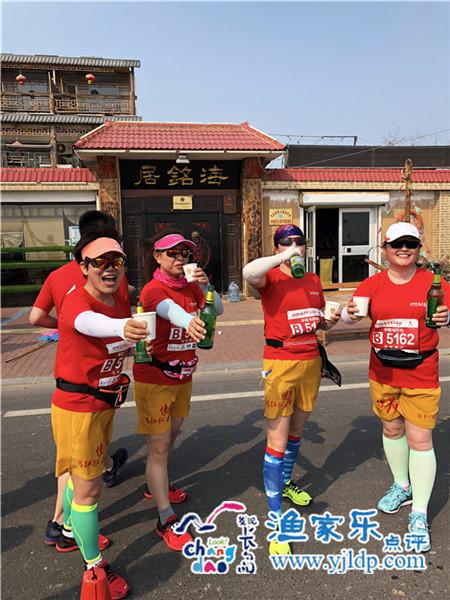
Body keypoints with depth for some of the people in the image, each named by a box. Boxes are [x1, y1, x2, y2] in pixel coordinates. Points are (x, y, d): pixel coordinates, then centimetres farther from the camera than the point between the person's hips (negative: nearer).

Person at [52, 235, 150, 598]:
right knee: (89, 487, 5)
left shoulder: (122, 302, -1)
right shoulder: (76, 302, -25)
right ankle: (95, 566, 26)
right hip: (77, 407, -7)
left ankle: (70, 531, 52)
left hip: (105, 403, 8)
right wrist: (123, 328, -70)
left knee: (82, 474, 26)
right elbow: (89, 322, -51)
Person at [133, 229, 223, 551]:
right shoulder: (153, 289, -19)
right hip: (154, 378, -7)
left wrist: (206, 287, -22)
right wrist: (189, 320, -63)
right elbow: (169, 309, -42)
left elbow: (218, 309, -4)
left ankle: (157, 485, 46)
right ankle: (166, 520, 10)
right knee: (159, 447, -1)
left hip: (183, 376, 7)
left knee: (170, 438, 23)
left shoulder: (190, 286, 3)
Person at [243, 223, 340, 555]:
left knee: (296, 431, 22)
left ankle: (286, 483, 46)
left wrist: (330, 320, -1)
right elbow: (249, 272, -34)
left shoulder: (313, 280, 10)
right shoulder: (271, 278, -9)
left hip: (311, 361, 6)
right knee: (277, 440, -2)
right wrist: (285, 258, -26)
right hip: (281, 363, -6)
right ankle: (276, 519, 11)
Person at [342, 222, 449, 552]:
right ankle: (402, 486, 43)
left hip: (421, 375, -3)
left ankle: (420, 514, 16)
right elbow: (353, 311, -6)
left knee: (420, 439, -1)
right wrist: (350, 314, -30)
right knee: (392, 430, 18)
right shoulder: (372, 284, 0)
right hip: (382, 373, 3)